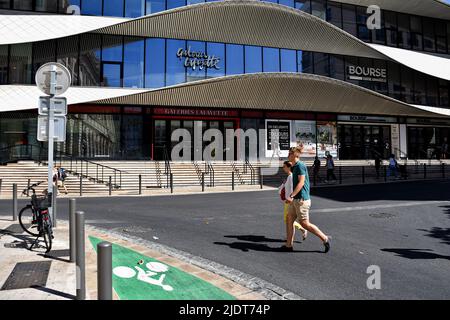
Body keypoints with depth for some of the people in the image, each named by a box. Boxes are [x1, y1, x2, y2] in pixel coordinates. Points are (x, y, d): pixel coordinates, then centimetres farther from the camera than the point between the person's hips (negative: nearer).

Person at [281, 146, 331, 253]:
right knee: (289, 219, 9)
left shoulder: (300, 165, -15)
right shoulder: (295, 166, 14)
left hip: (301, 199, -10)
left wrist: (291, 196, -26)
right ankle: (289, 245, 15)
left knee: (304, 223, -4)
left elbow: (301, 183, -22)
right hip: (296, 199, 10)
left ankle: (325, 238, 9)